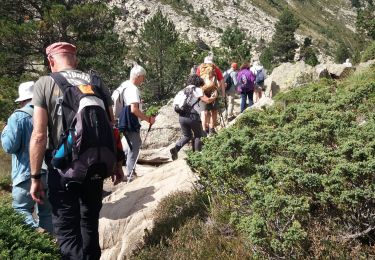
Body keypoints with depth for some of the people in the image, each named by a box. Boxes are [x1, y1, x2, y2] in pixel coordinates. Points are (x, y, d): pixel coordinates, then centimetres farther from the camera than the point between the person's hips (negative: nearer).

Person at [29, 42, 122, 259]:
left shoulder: (45, 84, -7)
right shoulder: (97, 82, 3)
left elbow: (39, 135, -13)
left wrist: (35, 177, -7)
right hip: (95, 165, 4)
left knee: (66, 230, 7)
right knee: (90, 222, 21)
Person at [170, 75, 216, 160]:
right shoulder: (197, 90, 1)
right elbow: (207, 100, -5)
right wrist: (214, 97, 16)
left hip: (181, 116, 6)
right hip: (192, 116, -6)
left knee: (187, 136, 21)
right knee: (198, 136, 15)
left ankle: (176, 148, 0)